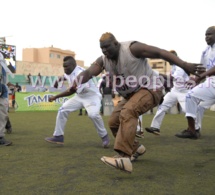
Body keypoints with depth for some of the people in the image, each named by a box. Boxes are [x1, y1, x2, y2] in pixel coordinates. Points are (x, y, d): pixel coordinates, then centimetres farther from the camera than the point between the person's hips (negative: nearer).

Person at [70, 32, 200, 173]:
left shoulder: (132, 48, -18)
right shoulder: (103, 60, 0)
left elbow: (160, 52, -22)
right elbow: (88, 73, -15)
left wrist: (184, 65, -31)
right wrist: (76, 84, -37)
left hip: (149, 89, -8)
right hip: (130, 94, 8)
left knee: (127, 112, -33)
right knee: (114, 122, 5)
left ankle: (124, 158, -44)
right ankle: (136, 148, 26)